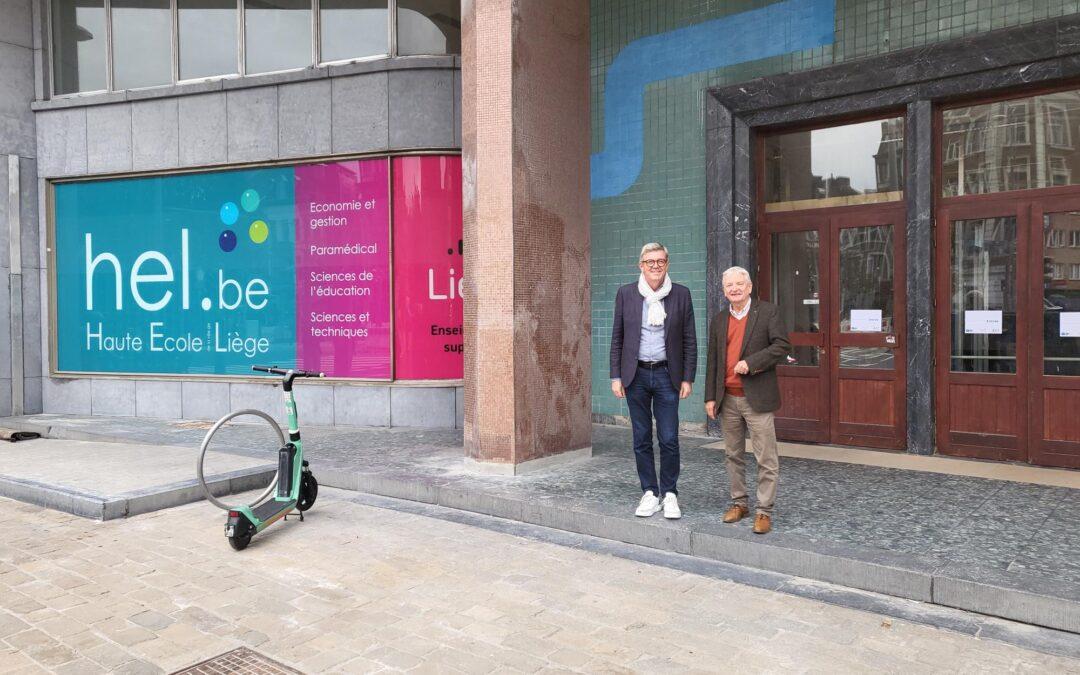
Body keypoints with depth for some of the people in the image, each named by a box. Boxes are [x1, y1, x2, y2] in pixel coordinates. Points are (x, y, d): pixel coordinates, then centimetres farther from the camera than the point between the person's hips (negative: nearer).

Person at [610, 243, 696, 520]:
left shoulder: (681, 294, 1)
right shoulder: (626, 294, 2)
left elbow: (689, 340, 3)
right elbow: (617, 338, 4)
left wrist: (687, 379, -1)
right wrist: (616, 377, 0)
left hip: (666, 375, -1)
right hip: (636, 375, 1)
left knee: (669, 439, 0)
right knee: (642, 439, 7)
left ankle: (669, 494, 16)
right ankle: (650, 494, 19)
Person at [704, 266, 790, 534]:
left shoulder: (768, 311, -1)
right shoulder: (719, 321, 12)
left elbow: (782, 345, -10)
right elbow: (712, 361, 12)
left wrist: (751, 362, -18)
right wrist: (710, 397, 6)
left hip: (757, 399, -5)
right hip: (728, 400, 5)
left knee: (766, 458, -2)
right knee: (734, 455, 14)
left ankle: (764, 511, 7)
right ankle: (739, 503, 26)